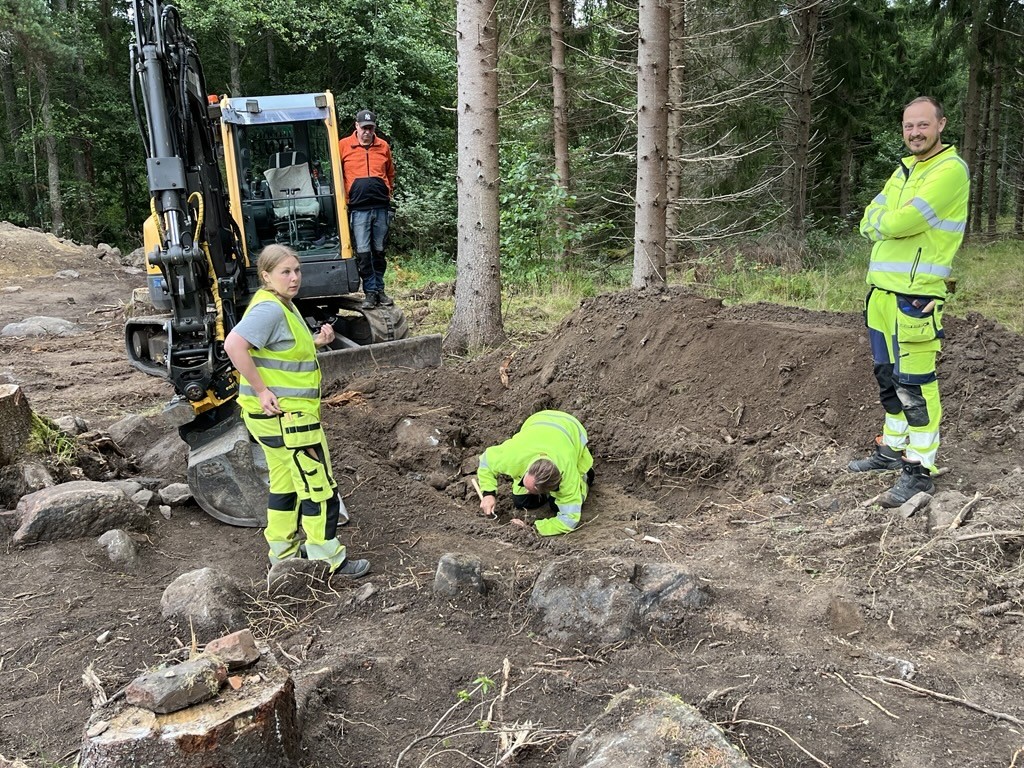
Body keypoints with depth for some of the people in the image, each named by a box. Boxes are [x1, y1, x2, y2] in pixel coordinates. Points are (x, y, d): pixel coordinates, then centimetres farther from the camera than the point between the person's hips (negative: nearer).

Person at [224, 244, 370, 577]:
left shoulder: (284, 306, 12)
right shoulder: (268, 308, -20)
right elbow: (234, 344, -32)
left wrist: (316, 341, 6)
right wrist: (261, 389, -27)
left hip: (282, 414, 10)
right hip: (285, 415, -10)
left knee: (285, 483, 19)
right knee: (319, 486, -1)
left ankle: (283, 553, 32)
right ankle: (329, 560, 10)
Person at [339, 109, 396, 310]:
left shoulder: (383, 146, 9)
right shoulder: (344, 146, 0)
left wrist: (389, 193, 13)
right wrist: (344, 199, 3)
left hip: (381, 208, 3)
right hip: (358, 209, -2)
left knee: (379, 251, 9)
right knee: (363, 252, -5)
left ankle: (379, 289, 19)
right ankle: (370, 291, 3)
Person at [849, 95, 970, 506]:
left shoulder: (950, 169, -9)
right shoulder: (904, 170, 19)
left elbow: (900, 222, -19)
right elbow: (869, 224, 11)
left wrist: (882, 221, 1)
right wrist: (889, 222, -9)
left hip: (915, 295, -9)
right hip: (881, 289, 9)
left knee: (915, 384, -7)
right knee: (889, 377, 16)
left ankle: (919, 469, -1)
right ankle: (893, 448, 28)